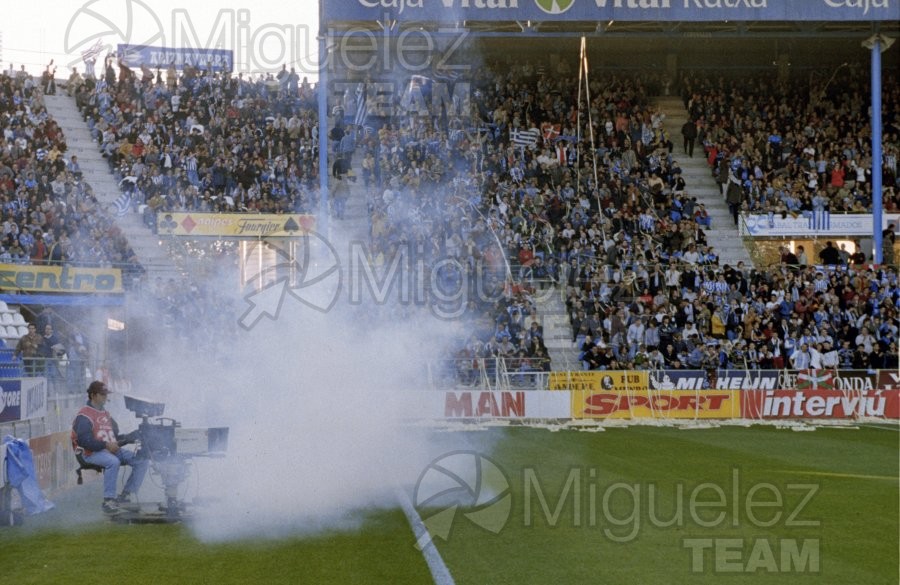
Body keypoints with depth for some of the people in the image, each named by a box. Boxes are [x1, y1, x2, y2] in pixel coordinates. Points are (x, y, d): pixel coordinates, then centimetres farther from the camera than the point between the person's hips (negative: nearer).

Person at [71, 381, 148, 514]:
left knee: (142, 460, -7)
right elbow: (83, 440, -18)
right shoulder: (84, 415, -6)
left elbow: (116, 437, 20)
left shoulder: (106, 414, 23)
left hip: (110, 450, 8)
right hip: (91, 453, -8)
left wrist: (132, 436, 2)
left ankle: (126, 495, -7)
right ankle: (108, 501, -34)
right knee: (113, 461, -39)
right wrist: (105, 445, -22)